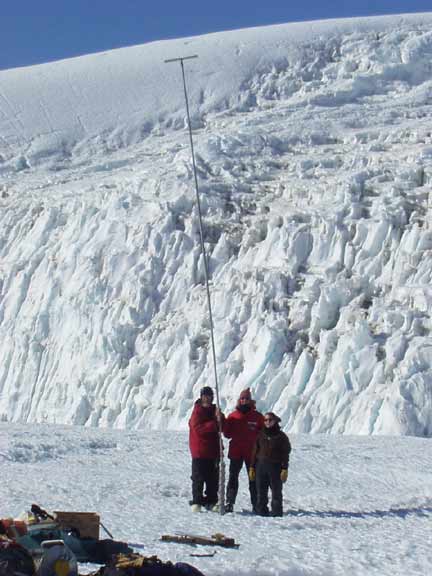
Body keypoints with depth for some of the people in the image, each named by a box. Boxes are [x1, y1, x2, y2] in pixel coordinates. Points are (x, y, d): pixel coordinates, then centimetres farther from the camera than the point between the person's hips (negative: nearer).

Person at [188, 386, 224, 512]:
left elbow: (223, 428, 6)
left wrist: (220, 419, -15)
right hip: (199, 451, -6)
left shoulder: (215, 410, 12)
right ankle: (196, 502, 3)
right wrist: (214, 423, -23)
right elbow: (198, 428, -20)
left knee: (213, 478, 8)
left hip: (213, 451, 6)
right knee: (198, 478, -3)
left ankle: (211, 502, 16)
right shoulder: (197, 411, -6)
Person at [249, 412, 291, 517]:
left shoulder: (281, 436, 0)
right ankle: (262, 511, 15)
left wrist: (285, 469, -8)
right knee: (261, 492, 6)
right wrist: (252, 467, 7)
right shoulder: (260, 435, 9)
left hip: (275, 467, -3)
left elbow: (285, 454, -1)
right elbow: (255, 451, 12)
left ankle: (276, 512, 10)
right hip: (261, 466, 3)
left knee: (276, 491, 2)